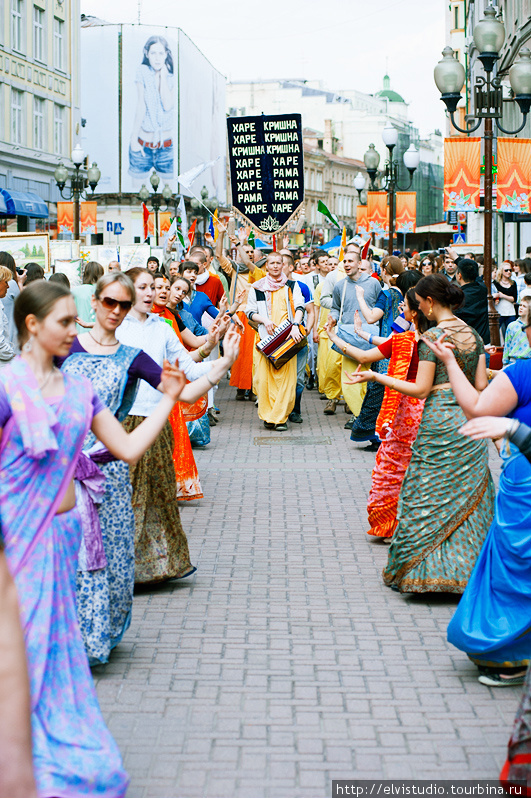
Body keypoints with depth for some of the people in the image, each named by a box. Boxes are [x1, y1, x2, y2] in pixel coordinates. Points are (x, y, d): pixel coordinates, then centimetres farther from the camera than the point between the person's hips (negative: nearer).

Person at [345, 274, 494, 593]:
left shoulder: (431, 338, -12)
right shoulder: (474, 335, 6)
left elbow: (421, 389, -13)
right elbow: (481, 386, 6)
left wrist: (375, 376, -9)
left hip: (439, 424, -6)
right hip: (470, 422, 6)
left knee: (428, 499, 3)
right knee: (468, 499, 11)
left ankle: (424, 570, 7)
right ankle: (468, 570, 14)